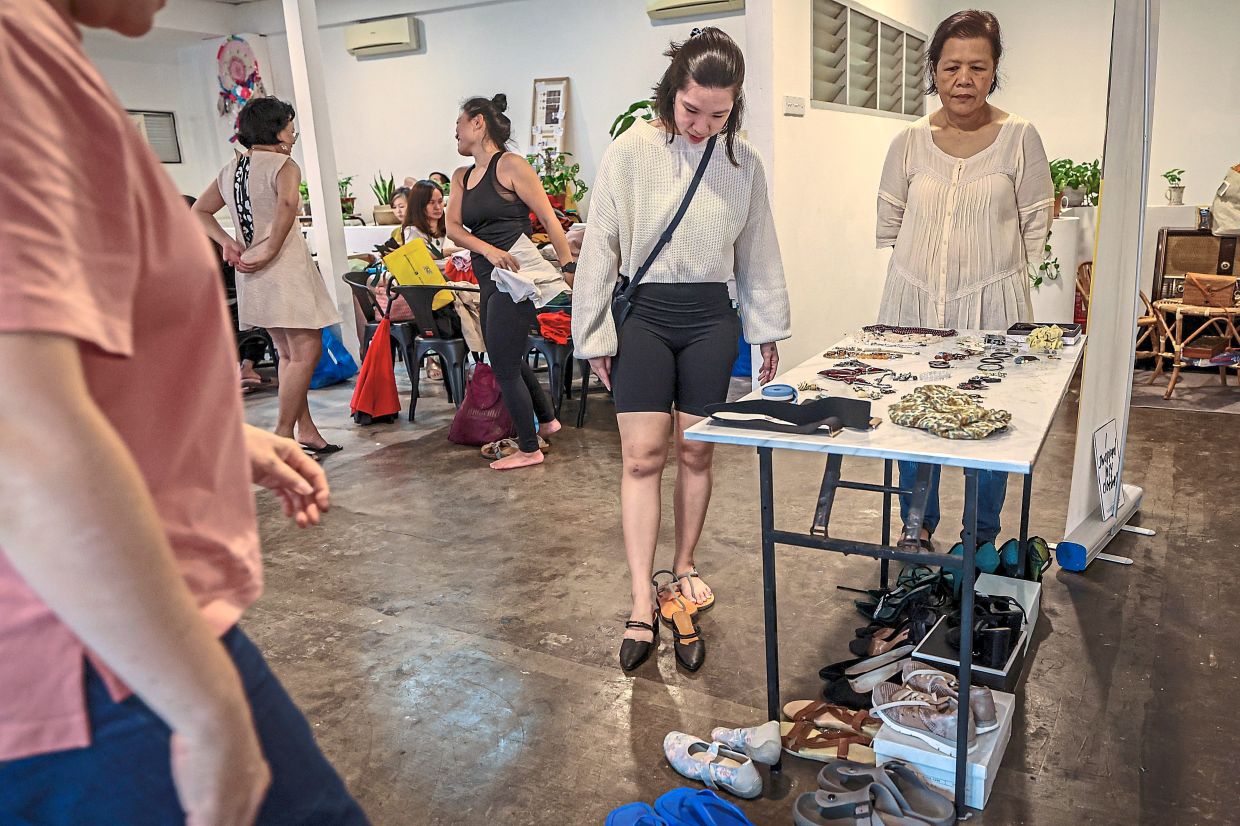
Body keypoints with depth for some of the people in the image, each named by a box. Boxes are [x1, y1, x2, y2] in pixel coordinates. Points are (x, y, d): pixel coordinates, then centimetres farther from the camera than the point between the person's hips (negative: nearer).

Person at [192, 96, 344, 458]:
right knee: (306, 351, -6)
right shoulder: (284, 165, -8)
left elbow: (199, 211, 22)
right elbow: (287, 204, -28)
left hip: (252, 274, 9)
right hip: (284, 266, -9)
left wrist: (228, 242, 9)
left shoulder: (229, 170, 16)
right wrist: (268, 253, -22)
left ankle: (306, 430, 18)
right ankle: (283, 437, -7)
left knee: (289, 353, 15)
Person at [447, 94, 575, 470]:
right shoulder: (462, 176, 14)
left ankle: (529, 449, 11)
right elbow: (453, 226, 1)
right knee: (508, 359, 20)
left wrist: (569, 267, -15)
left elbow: (548, 218, -10)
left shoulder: (510, 165, -7)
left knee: (504, 366, -3)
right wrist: (488, 250, -17)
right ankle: (546, 419, 40)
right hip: (489, 278, 9)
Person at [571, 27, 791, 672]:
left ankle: (685, 565, 27)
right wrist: (594, 335, -1)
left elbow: (758, 252, 11)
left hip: (710, 317, 2)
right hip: (643, 315, -2)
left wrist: (768, 329, 13)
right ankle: (642, 602, -2)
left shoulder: (743, 163, 1)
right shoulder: (630, 152, -8)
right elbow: (599, 248, -3)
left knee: (696, 451, 6)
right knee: (643, 453, -6)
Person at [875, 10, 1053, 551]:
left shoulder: (1019, 137, -3)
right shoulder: (910, 141, 3)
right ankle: (918, 530, 28)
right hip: (914, 304, 2)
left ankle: (982, 541, 24)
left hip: (991, 307, -2)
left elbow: (1035, 225, 2)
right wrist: (925, 269, 9)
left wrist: (992, 275, 0)